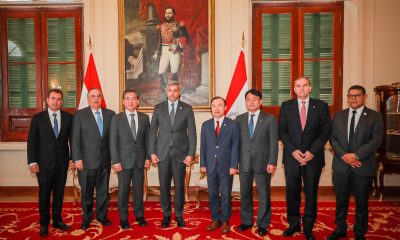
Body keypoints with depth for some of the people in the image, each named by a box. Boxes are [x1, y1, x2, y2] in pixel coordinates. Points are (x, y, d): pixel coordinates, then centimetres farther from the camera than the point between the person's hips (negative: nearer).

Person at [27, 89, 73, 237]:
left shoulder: (68, 117, 2)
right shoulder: (38, 118, -1)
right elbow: (31, 141, -2)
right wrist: (32, 161, -8)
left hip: (62, 162, 2)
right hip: (44, 163, -1)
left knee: (59, 193, 11)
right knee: (44, 194, 8)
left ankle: (57, 220, 27)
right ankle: (44, 224, 24)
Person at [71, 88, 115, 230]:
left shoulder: (110, 114, 5)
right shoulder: (80, 115, -1)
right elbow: (75, 139, -4)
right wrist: (77, 159, -9)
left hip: (105, 160, 2)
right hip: (87, 160, -2)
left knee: (103, 190, 13)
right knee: (86, 191, 10)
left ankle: (102, 215, 30)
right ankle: (86, 217, 28)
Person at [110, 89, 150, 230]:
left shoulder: (144, 118, 5)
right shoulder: (117, 119, -2)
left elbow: (147, 139, 7)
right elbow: (113, 142, -5)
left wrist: (148, 157, 1)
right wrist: (115, 161, -10)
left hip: (140, 160, 2)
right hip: (124, 160, -2)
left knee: (138, 189, 10)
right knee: (123, 190, 7)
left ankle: (139, 215, 27)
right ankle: (123, 218, 22)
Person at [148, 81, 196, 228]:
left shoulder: (187, 108, 1)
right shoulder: (158, 108, 5)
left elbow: (192, 132, -1)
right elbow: (153, 131, 5)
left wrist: (191, 154, -7)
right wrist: (152, 152, -1)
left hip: (180, 152, -1)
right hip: (162, 152, 1)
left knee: (179, 185, 6)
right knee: (164, 185, 7)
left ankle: (179, 214, 23)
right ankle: (166, 214, 24)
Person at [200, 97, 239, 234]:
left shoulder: (232, 125, -1)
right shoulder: (206, 125, 7)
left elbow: (235, 147, -4)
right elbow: (203, 146, 6)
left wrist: (233, 165, -9)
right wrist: (202, 164, 1)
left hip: (226, 166, -2)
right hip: (210, 166, 3)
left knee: (225, 195, 6)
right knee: (212, 194, 10)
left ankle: (225, 221, 21)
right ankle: (215, 219, 25)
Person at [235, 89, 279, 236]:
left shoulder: (269, 119, 0)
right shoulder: (239, 119, 7)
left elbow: (273, 142, -4)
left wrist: (272, 162, -10)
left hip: (262, 162, -2)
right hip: (244, 163, 3)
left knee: (264, 195, 7)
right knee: (245, 194, 12)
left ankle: (263, 224, 23)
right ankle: (246, 221, 28)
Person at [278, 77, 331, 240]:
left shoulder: (321, 106, 3)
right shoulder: (286, 106, 5)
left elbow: (325, 132, 0)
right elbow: (282, 131, 2)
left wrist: (312, 151, -10)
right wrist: (293, 151, -9)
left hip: (313, 157, 0)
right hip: (291, 156, 1)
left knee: (311, 193, 8)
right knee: (292, 192, 7)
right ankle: (293, 224, 23)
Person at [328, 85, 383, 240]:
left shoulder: (375, 116, 0)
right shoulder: (339, 116, 8)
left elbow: (376, 140, -10)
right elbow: (332, 138, 3)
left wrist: (356, 155, -18)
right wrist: (343, 155, -12)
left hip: (363, 166, -2)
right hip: (341, 166, 2)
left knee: (361, 202, 12)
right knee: (341, 201, 13)